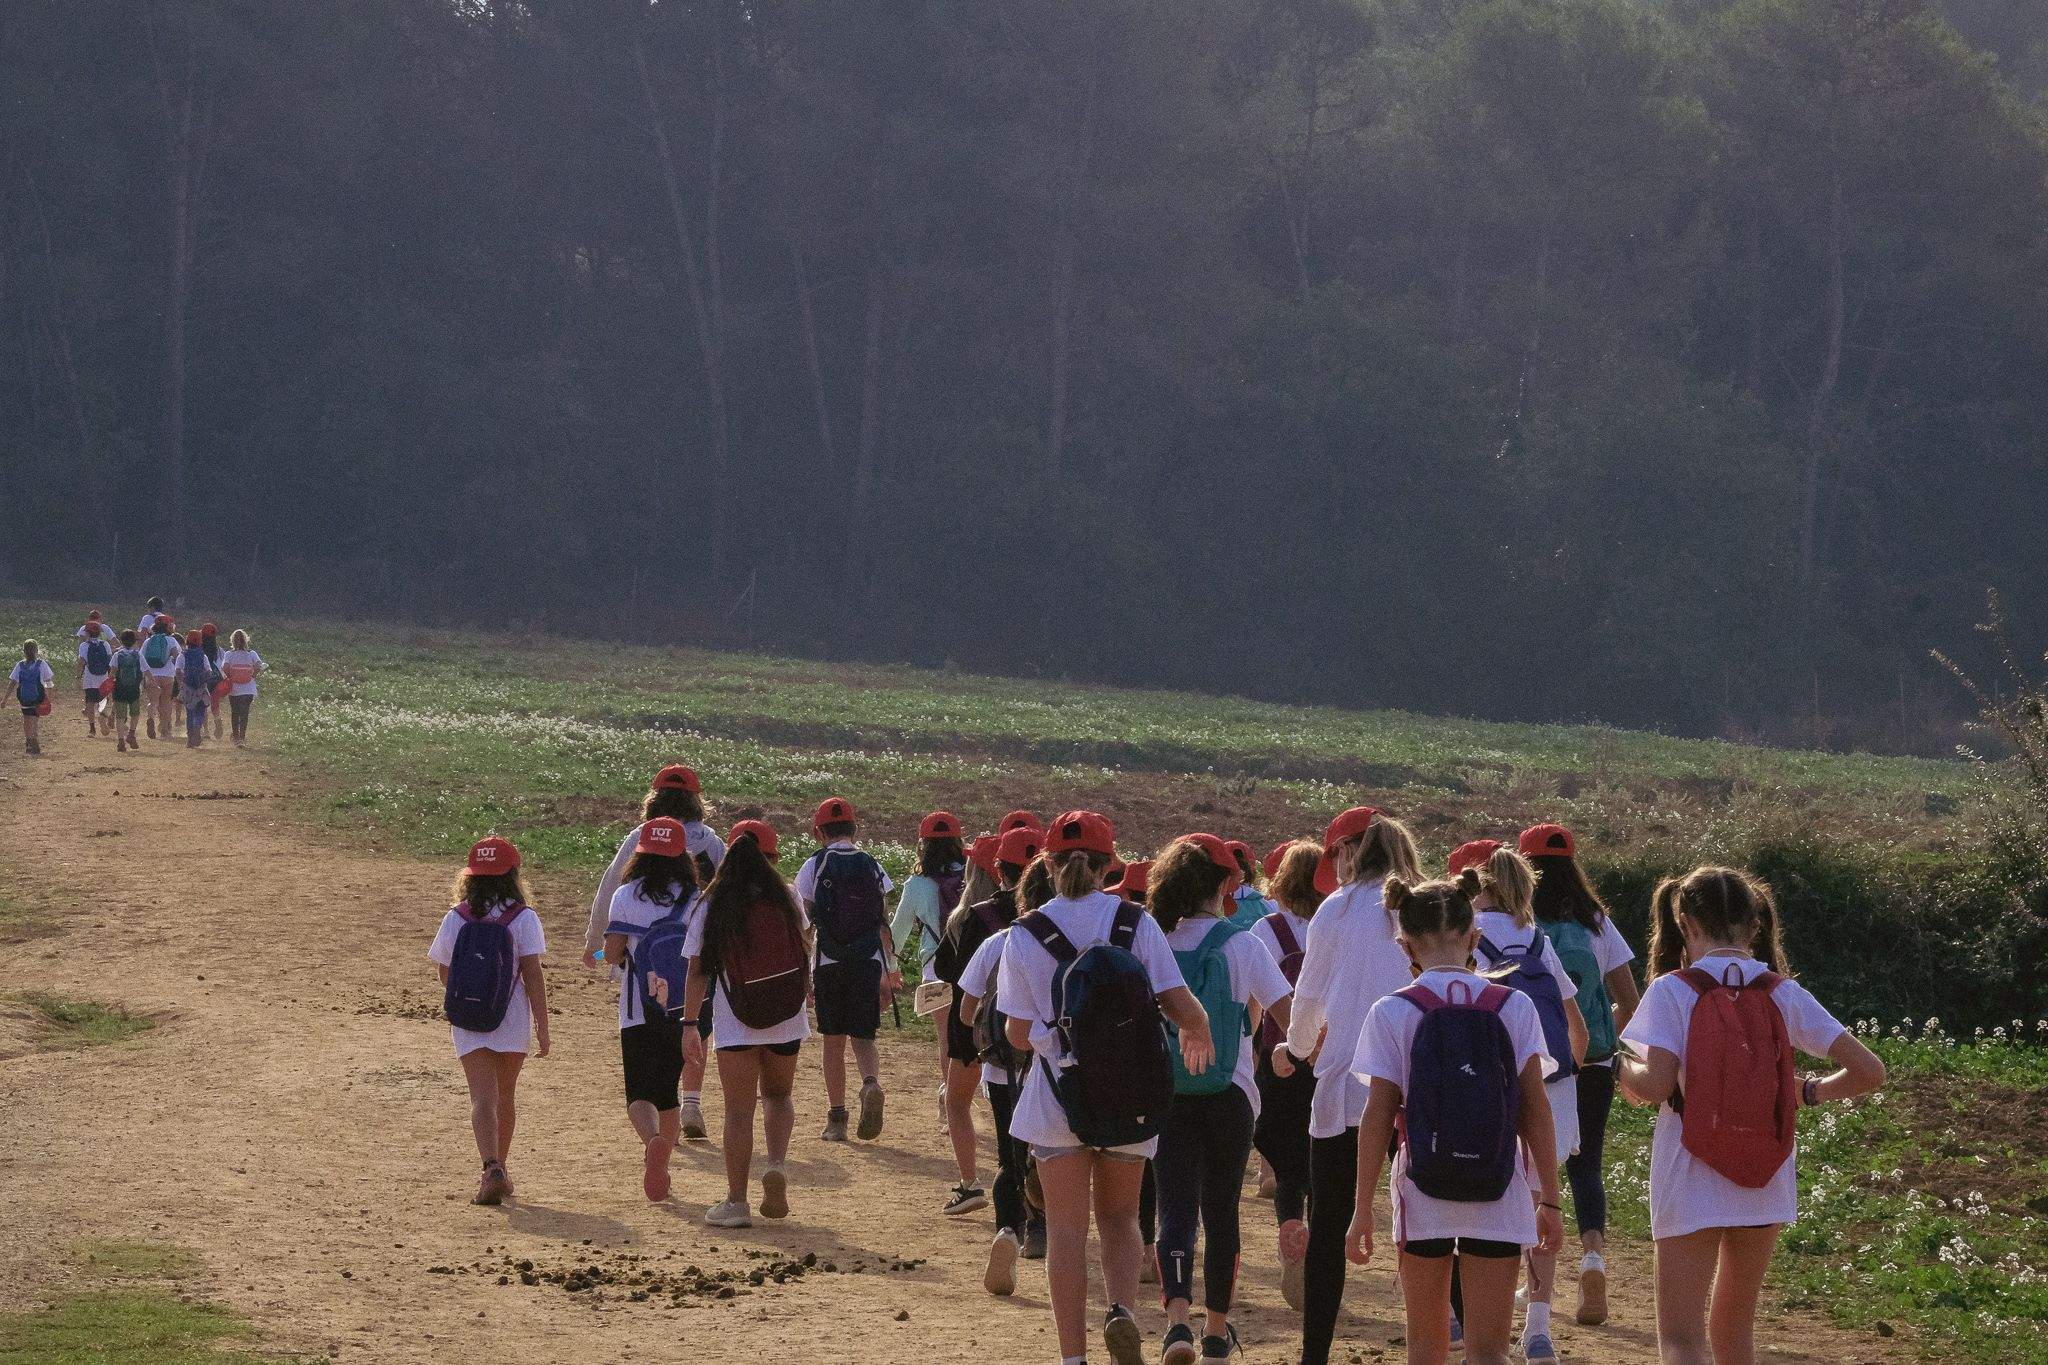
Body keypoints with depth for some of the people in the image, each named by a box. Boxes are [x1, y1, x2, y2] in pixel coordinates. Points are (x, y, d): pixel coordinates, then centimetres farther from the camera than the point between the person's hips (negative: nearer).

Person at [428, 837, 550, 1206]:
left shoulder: (456, 919, 0)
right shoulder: (523, 918, -6)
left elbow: (445, 973, 11)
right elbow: (533, 974, -10)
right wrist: (542, 1026, -6)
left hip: (467, 1021, 0)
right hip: (512, 1021, 0)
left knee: (483, 1096, -8)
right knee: (505, 1095, 17)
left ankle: (492, 1168, -29)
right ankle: (500, 1170, 30)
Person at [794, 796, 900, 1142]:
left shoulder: (813, 867, -1)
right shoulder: (872, 868, 6)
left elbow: (805, 926, -2)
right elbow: (884, 924, 6)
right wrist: (891, 969, 12)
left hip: (829, 962, -1)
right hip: (868, 961, 1)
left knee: (834, 1041, 8)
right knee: (863, 1037, 8)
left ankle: (836, 1117, 9)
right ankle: (871, 1082, -23)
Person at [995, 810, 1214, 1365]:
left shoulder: (1025, 934, -6)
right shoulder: (1135, 922, -5)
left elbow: (1019, 1032, -3)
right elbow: (1180, 1005, -9)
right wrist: (1199, 1037, 13)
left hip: (1056, 1093, -1)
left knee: (1066, 1228, 7)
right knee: (1119, 1216, 17)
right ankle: (1121, 1310, -9)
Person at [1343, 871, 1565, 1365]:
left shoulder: (1392, 1013, -5)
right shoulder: (1515, 1008, -1)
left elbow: (1378, 1116, -6)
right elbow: (1536, 1111, -1)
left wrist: (1363, 1209, 0)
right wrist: (1549, 1199, 6)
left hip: (1423, 1193, 0)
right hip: (1498, 1194, 0)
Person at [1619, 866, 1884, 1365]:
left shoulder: (1672, 991, -8)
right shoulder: (1784, 994, 1)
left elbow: (1656, 1085, -19)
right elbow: (1869, 1071, -3)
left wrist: (1621, 1066, 2)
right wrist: (1809, 1092, 14)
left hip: (1690, 1184, -4)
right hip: (1766, 1185, 4)